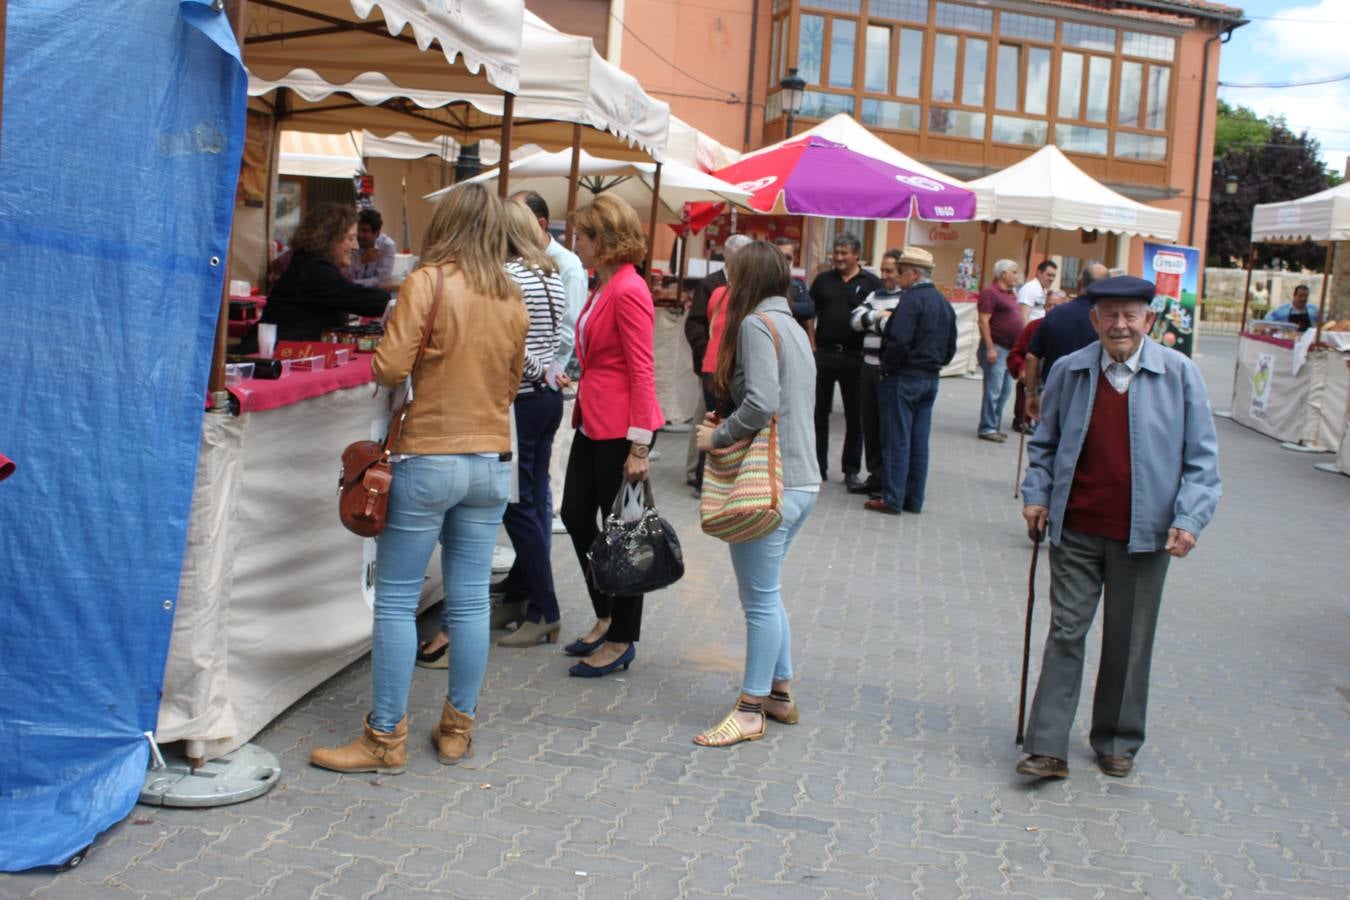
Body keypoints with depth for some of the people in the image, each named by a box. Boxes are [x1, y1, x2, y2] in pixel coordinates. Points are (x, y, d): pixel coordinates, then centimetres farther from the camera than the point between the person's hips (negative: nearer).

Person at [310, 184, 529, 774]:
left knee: (396, 601, 3)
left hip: (428, 458, -5)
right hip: (491, 462, 6)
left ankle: (386, 739, 8)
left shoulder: (428, 282, -10)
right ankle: (458, 729, 20)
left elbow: (389, 369, -15)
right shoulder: (512, 299, 7)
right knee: (470, 601, 10)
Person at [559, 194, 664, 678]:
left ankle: (623, 640, 15)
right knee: (575, 515, 16)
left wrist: (638, 447, -20)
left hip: (620, 427, -10)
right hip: (592, 421, 10)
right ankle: (606, 617, 32)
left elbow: (642, 373, -19)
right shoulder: (602, 286, 12)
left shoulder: (628, 292, -17)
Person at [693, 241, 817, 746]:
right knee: (767, 593, 20)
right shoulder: (791, 326, 17)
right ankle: (780, 692, 29)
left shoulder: (756, 324, -11)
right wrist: (728, 428, 8)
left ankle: (751, 712, 8)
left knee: (760, 599, -1)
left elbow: (761, 402, -24)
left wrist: (718, 436, -9)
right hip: (802, 481, 9)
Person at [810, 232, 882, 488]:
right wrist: (812, 346, 0)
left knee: (855, 416, 4)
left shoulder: (871, 283, 1)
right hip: (824, 354, 2)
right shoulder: (823, 280, 8)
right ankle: (818, 466, 17)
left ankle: (851, 471, 13)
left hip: (855, 357, -2)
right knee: (819, 412, 7)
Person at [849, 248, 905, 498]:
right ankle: (875, 475, 23)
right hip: (869, 366, 8)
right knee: (870, 424, 13)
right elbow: (855, 319, 7)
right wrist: (878, 315, -7)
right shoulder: (876, 294, 16)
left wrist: (878, 319, -5)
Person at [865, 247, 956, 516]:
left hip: (904, 379, -8)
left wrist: (887, 369, -10)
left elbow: (899, 342, -23)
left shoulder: (911, 299, -16)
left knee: (897, 441, -2)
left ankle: (892, 499, 0)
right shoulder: (944, 303, 12)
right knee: (919, 441, 11)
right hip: (930, 380, 8)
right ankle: (914, 499, 15)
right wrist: (934, 365, 17)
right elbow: (950, 346, 15)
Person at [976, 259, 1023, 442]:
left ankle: (995, 426, 19)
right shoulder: (990, 292, -11)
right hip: (996, 348, -9)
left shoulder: (1010, 293, 16)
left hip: (1010, 349, 9)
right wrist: (990, 348, -21)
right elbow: (983, 321, -17)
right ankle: (987, 428, -3)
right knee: (993, 390, -8)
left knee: (1005, 390, 12)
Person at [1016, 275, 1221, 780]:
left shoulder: (1179, 373, -4)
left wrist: (1189, 519, -11)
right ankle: (1047, 748, 5)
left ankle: (1117, 743, 28)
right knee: (1065, 634, 2)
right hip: (1076, 529, 1)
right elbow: (1044, 442, 15)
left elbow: (1201, 458, -1)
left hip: (1143, 534, -1)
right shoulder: (1069, 371, 1)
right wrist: (1036, 494, 2)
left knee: (1129, 642, 11)